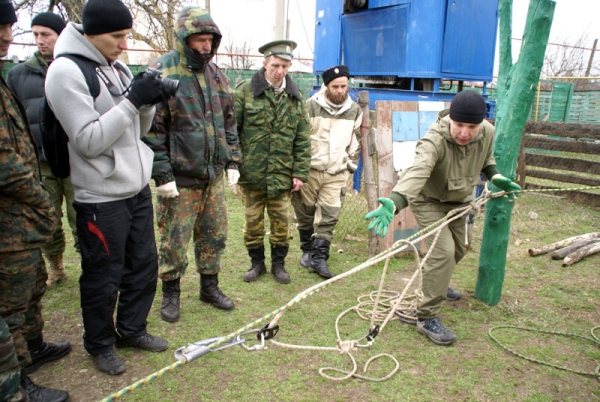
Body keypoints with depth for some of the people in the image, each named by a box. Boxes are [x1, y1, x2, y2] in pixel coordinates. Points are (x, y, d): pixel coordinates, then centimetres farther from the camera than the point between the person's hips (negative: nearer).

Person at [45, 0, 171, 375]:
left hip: (138, 188, 8)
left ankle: (131, 329, 36)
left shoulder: (118, 67, 9)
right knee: (103, 278, 7)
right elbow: (89, 140, -20)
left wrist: (148, 102, -7)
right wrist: (132, 100, -23)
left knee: (144, 264, 16)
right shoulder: (66, 71, -14)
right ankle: (100, 343, 30)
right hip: (101, 197, -7)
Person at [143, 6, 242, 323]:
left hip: (214, 174, 6)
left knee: (214, 234, 14)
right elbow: (151, 128, -13)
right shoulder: (161, 73, -10)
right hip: (179, 178, -6)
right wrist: (162, 174, -16)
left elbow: (228, 121, 16)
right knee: (173, 240, 5)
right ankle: (170, 293, 25)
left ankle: (210, 286, 32)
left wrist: (233, 161, 11)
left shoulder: (215, 74, 10)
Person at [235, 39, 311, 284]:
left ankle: (278, 264, 27)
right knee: (253, 221, 9)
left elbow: (302, 140, 7)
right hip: (251, 173, -2)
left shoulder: (295, 98, 7)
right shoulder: (245, 91, -2)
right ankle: (257, 262, 28)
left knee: (281, 222, 9)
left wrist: (300, 172, 1)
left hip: (282, 175, 2)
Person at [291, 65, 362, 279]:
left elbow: (356, 141, 16)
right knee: (305, 213, 8)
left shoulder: (355, 110, 7)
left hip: (336, 174, 2)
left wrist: (350, 165, 11)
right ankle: (308, 250, 28)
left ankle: (319, 257, 4)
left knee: (329, 217, -2)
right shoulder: (310, 106, -5)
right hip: (310, 170, -2)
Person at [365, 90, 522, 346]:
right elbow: (416, 172, -57)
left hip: (459, 201, 7)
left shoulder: (488, 133, -16)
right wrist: (394, 202, -73)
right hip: (429, 201, -7)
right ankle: (426, 317, -7)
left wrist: (495, 176, -10)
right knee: (443, 252, -20)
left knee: (458, 250, 21)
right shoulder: (434, 141, -38)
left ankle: (437, 285, 52)